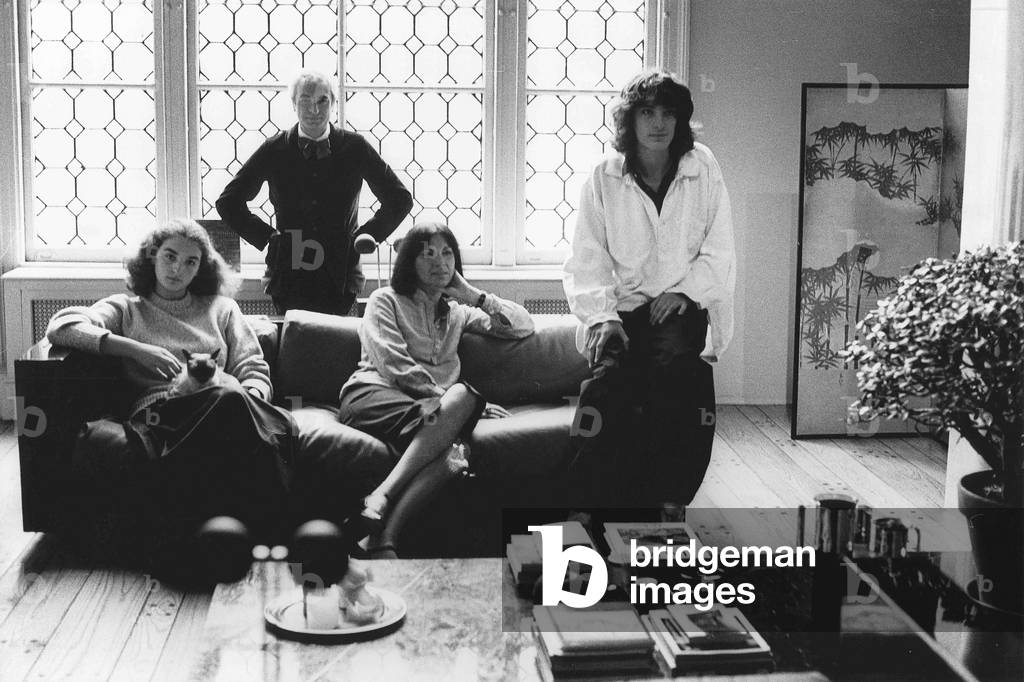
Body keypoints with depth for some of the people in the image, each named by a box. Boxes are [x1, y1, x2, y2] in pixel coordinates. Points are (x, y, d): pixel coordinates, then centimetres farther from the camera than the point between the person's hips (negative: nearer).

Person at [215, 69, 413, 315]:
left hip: (340, 278, 0)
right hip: (289, 276, 0)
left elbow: (400, 199, 12)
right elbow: (229, 202, 12)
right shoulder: (274, 150, 4)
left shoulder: (354, 147, 4)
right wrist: (266, 236, 3)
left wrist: (366, 235, 4)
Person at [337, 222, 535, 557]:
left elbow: (524, 326, 24)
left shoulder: (456, 312, 29)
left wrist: (473, 295, 16)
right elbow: (395, 367, -3)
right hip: (372, 395, -4)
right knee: (462, 395, -36)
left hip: (433, 406, 4)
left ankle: (382, 539, -47)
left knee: (450, 445, -35)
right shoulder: (385, 301, 14)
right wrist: (461, 400, -12)